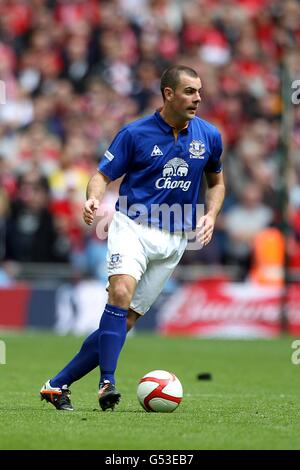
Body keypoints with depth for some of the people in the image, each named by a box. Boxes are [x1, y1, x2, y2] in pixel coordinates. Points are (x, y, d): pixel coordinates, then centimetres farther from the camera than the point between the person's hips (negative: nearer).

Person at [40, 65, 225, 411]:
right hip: (132, 226, -3)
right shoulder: (135, 133, -4)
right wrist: (93, 199, -22)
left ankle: (58, 384, 4)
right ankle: (107, 383, -33)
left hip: (174, 240, 3)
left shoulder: (209, 136, 6)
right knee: (121, 292, -31)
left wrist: (210, 216, 4)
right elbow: (103, 175, 0)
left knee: (127, 319, -2)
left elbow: (216, 181, 21)